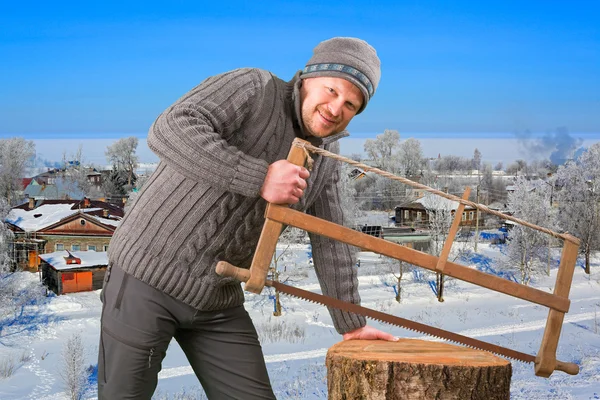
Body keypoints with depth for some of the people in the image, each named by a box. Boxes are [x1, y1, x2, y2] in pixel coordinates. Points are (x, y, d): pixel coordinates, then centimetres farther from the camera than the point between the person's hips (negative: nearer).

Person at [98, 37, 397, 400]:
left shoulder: (326, 158, 6)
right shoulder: (252, 88, -14)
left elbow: (330, 241, 13)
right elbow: (169, 131, -30)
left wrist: (352, 324, 13)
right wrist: (260, 179, -35)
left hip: (219, 301, 6)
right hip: (148, 274, -6)